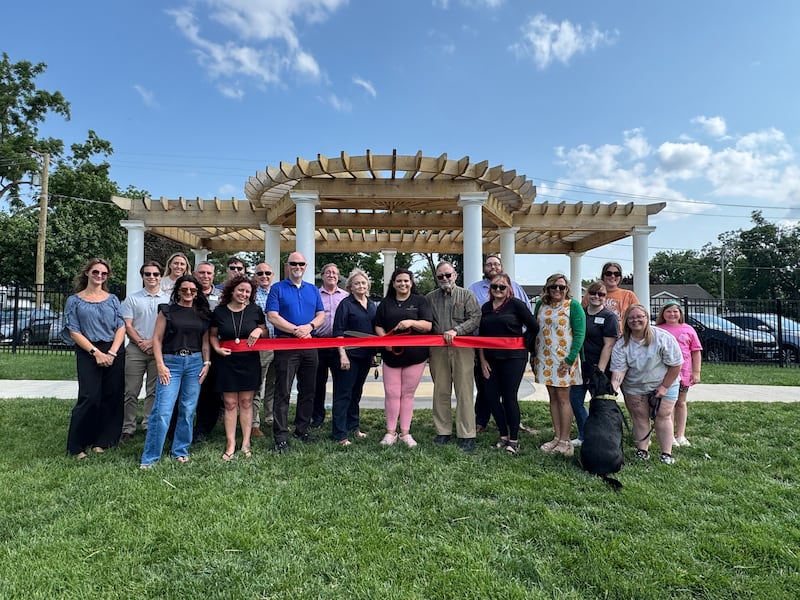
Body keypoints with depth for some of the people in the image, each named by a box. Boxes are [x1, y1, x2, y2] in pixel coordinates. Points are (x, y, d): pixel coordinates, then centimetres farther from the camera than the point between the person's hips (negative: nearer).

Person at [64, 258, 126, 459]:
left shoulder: (113, 299, 11)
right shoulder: (74, 301, 6)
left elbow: (121, 327, 4)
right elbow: (74, 332, -1)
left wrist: (112, 352, -10)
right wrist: (96, 352, -11)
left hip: (115, 353, 2)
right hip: (88, 353, -2)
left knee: (112, 398, 2)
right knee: (89, 397, -10)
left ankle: (101, 442, 15)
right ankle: (76, 446, 4)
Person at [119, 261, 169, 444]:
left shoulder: (168, 299, 7)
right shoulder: (132, 298, 7)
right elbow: (127, 325, 3)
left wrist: (154, 341, -8)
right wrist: (141, 342, -8)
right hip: (136, 349, 0)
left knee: (154, 391, 6)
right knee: (131, 391, 0)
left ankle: (149, 426, 15)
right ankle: (128, 428, 8)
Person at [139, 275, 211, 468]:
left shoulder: (202, 314, 11)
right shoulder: (167, 311, 3)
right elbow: (157, 339, 0)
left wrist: (206, 363, 3)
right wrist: (160, 365, -8)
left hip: (195, 362, 3)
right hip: (171, 362, -3)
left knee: (188, 410, 7)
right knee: (162, 411, -8)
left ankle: (181, 451, 21)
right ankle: (149, 458, 3)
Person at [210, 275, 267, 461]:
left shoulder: (255, 310, 2)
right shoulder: (219, 311, 2)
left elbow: (265, 333, 11)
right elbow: (213, 335, 12)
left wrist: (259, 330, -11)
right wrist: (217, 348, -6)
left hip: (250, 362, 0)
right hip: (227, 362, 0)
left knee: (246, 402, 5)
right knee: (230, 403, 2)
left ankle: (246, 443, 12)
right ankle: (230, 444, 9)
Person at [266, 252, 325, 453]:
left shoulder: (313, 290, 15)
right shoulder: (277, 288, 2)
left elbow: (321, 314, 10)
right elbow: (272, 316, -8)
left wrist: (309, 326, -11)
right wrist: (295, 330, -17)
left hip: (310, 345, 5)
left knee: (308, 391, 11)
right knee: (283, 392, -4)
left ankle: (303, 429, 24)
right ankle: (281, 437, 1)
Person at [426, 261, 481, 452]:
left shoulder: (467, 295, 7)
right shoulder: (430, 298, 14)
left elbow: (475, 318, -3)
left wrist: (456, 330, -16)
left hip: (462, 349, -3)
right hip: (438, 350, 3)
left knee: (464, 392, -3)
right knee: (440, 392, 7)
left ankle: (466, 435, 3)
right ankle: (443, 431, 18)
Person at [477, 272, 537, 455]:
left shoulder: (516, 304, -6)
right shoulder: (486, 307, 9)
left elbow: (533, 327, -5)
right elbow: (481, 336, 10)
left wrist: (524, 342, 2)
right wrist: (482, 359, 5)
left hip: (513, 358, -5)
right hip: (491, 359, 5)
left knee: (509, 398, 0)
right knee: (491, 397, 5)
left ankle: (514, 440, 15)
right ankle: (503, 435, 23)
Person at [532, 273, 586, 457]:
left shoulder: (573, 305, -5)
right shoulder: (541, 304, 9)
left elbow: (579, 333, -10)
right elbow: (534, 330, 15)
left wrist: (570, 360, -16)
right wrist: (533, 355, 10)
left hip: (564, 360, -5)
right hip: (544, 359, 5)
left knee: (563, 398, -1)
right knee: (553, 397, 10)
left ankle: (564, 440, 7)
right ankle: (557, 437, 19)